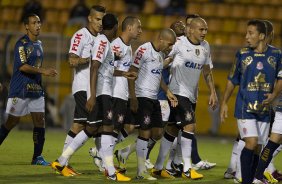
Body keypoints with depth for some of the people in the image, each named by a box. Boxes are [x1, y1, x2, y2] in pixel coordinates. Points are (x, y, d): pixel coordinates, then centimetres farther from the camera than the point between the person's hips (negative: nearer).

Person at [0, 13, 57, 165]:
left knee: (40, 121, -1)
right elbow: (22, 66, -21)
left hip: (36, 89, 7)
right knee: (12, 121, -2)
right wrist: (43, 71, -25)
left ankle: (37, 157, 3)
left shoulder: (39, 44, 14)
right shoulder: (22, 43, -11)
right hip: (20, 90, -7)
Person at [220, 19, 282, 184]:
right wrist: (224, 102, 7)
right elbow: (232, 80, 9)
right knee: (251, 142, -16)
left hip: (265, 109, 2)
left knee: (258, 148, 5)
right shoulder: (242, 54, 0)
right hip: (245, 107, -2)